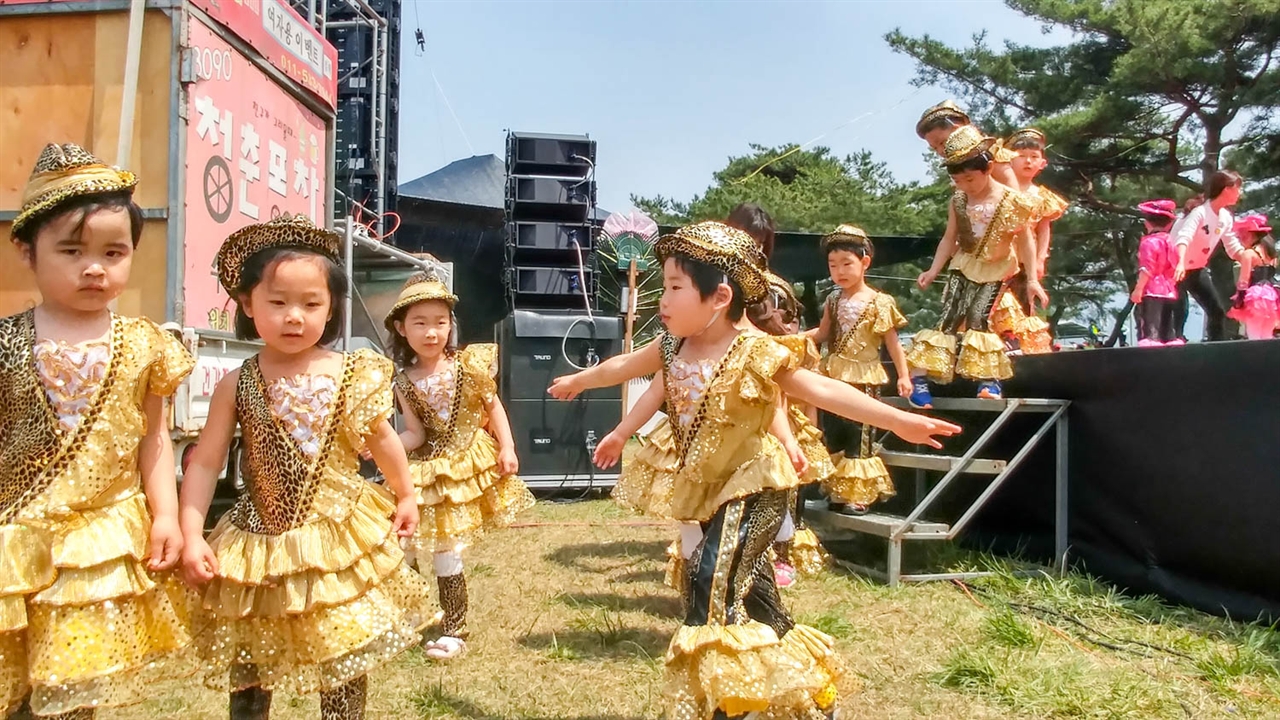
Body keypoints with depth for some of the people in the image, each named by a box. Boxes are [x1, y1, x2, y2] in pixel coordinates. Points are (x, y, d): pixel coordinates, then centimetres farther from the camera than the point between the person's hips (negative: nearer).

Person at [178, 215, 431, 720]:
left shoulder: (353, 375, -5)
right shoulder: (237, 385, -6)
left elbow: (382, 440, 10)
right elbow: (204, 464, -3)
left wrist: (405, 495, 18)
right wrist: (191, 535, -11)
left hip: (341, 539, 0)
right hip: (260, 545, 1)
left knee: (348, 663, 9)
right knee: (248, 672, 16)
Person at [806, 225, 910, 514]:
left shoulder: (879, 302, -6)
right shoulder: (833, 301, 7)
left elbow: (892, 342, -4)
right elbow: (822, 333, 15)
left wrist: (903, 375, -8)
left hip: (863, 379, -5)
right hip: (834, 377, 5)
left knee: (859, 434, -1)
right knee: (834, 433, 11)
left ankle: (858, 493, 9)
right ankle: (837, 491, 22)